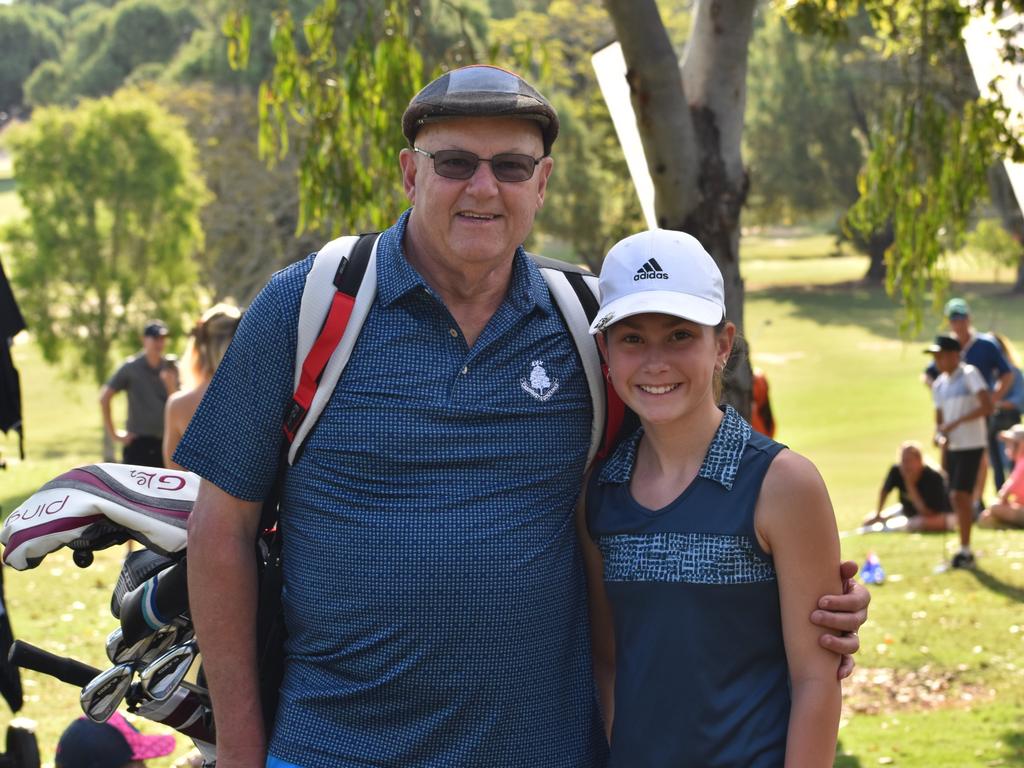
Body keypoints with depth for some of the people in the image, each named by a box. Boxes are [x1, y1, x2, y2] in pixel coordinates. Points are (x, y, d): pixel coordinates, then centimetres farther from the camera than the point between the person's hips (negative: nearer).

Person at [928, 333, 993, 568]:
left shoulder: (969, 374, -9)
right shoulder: (939, 385, 11)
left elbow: (987, 406, -20)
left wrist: (955, 423, -22)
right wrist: (940, 436, -6)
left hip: (971, 445, -7)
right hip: (952, 448, 7)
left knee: (960, 495, -14)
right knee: (955, 498, 7)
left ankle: (965, 551, -8)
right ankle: (964, 551, 15)